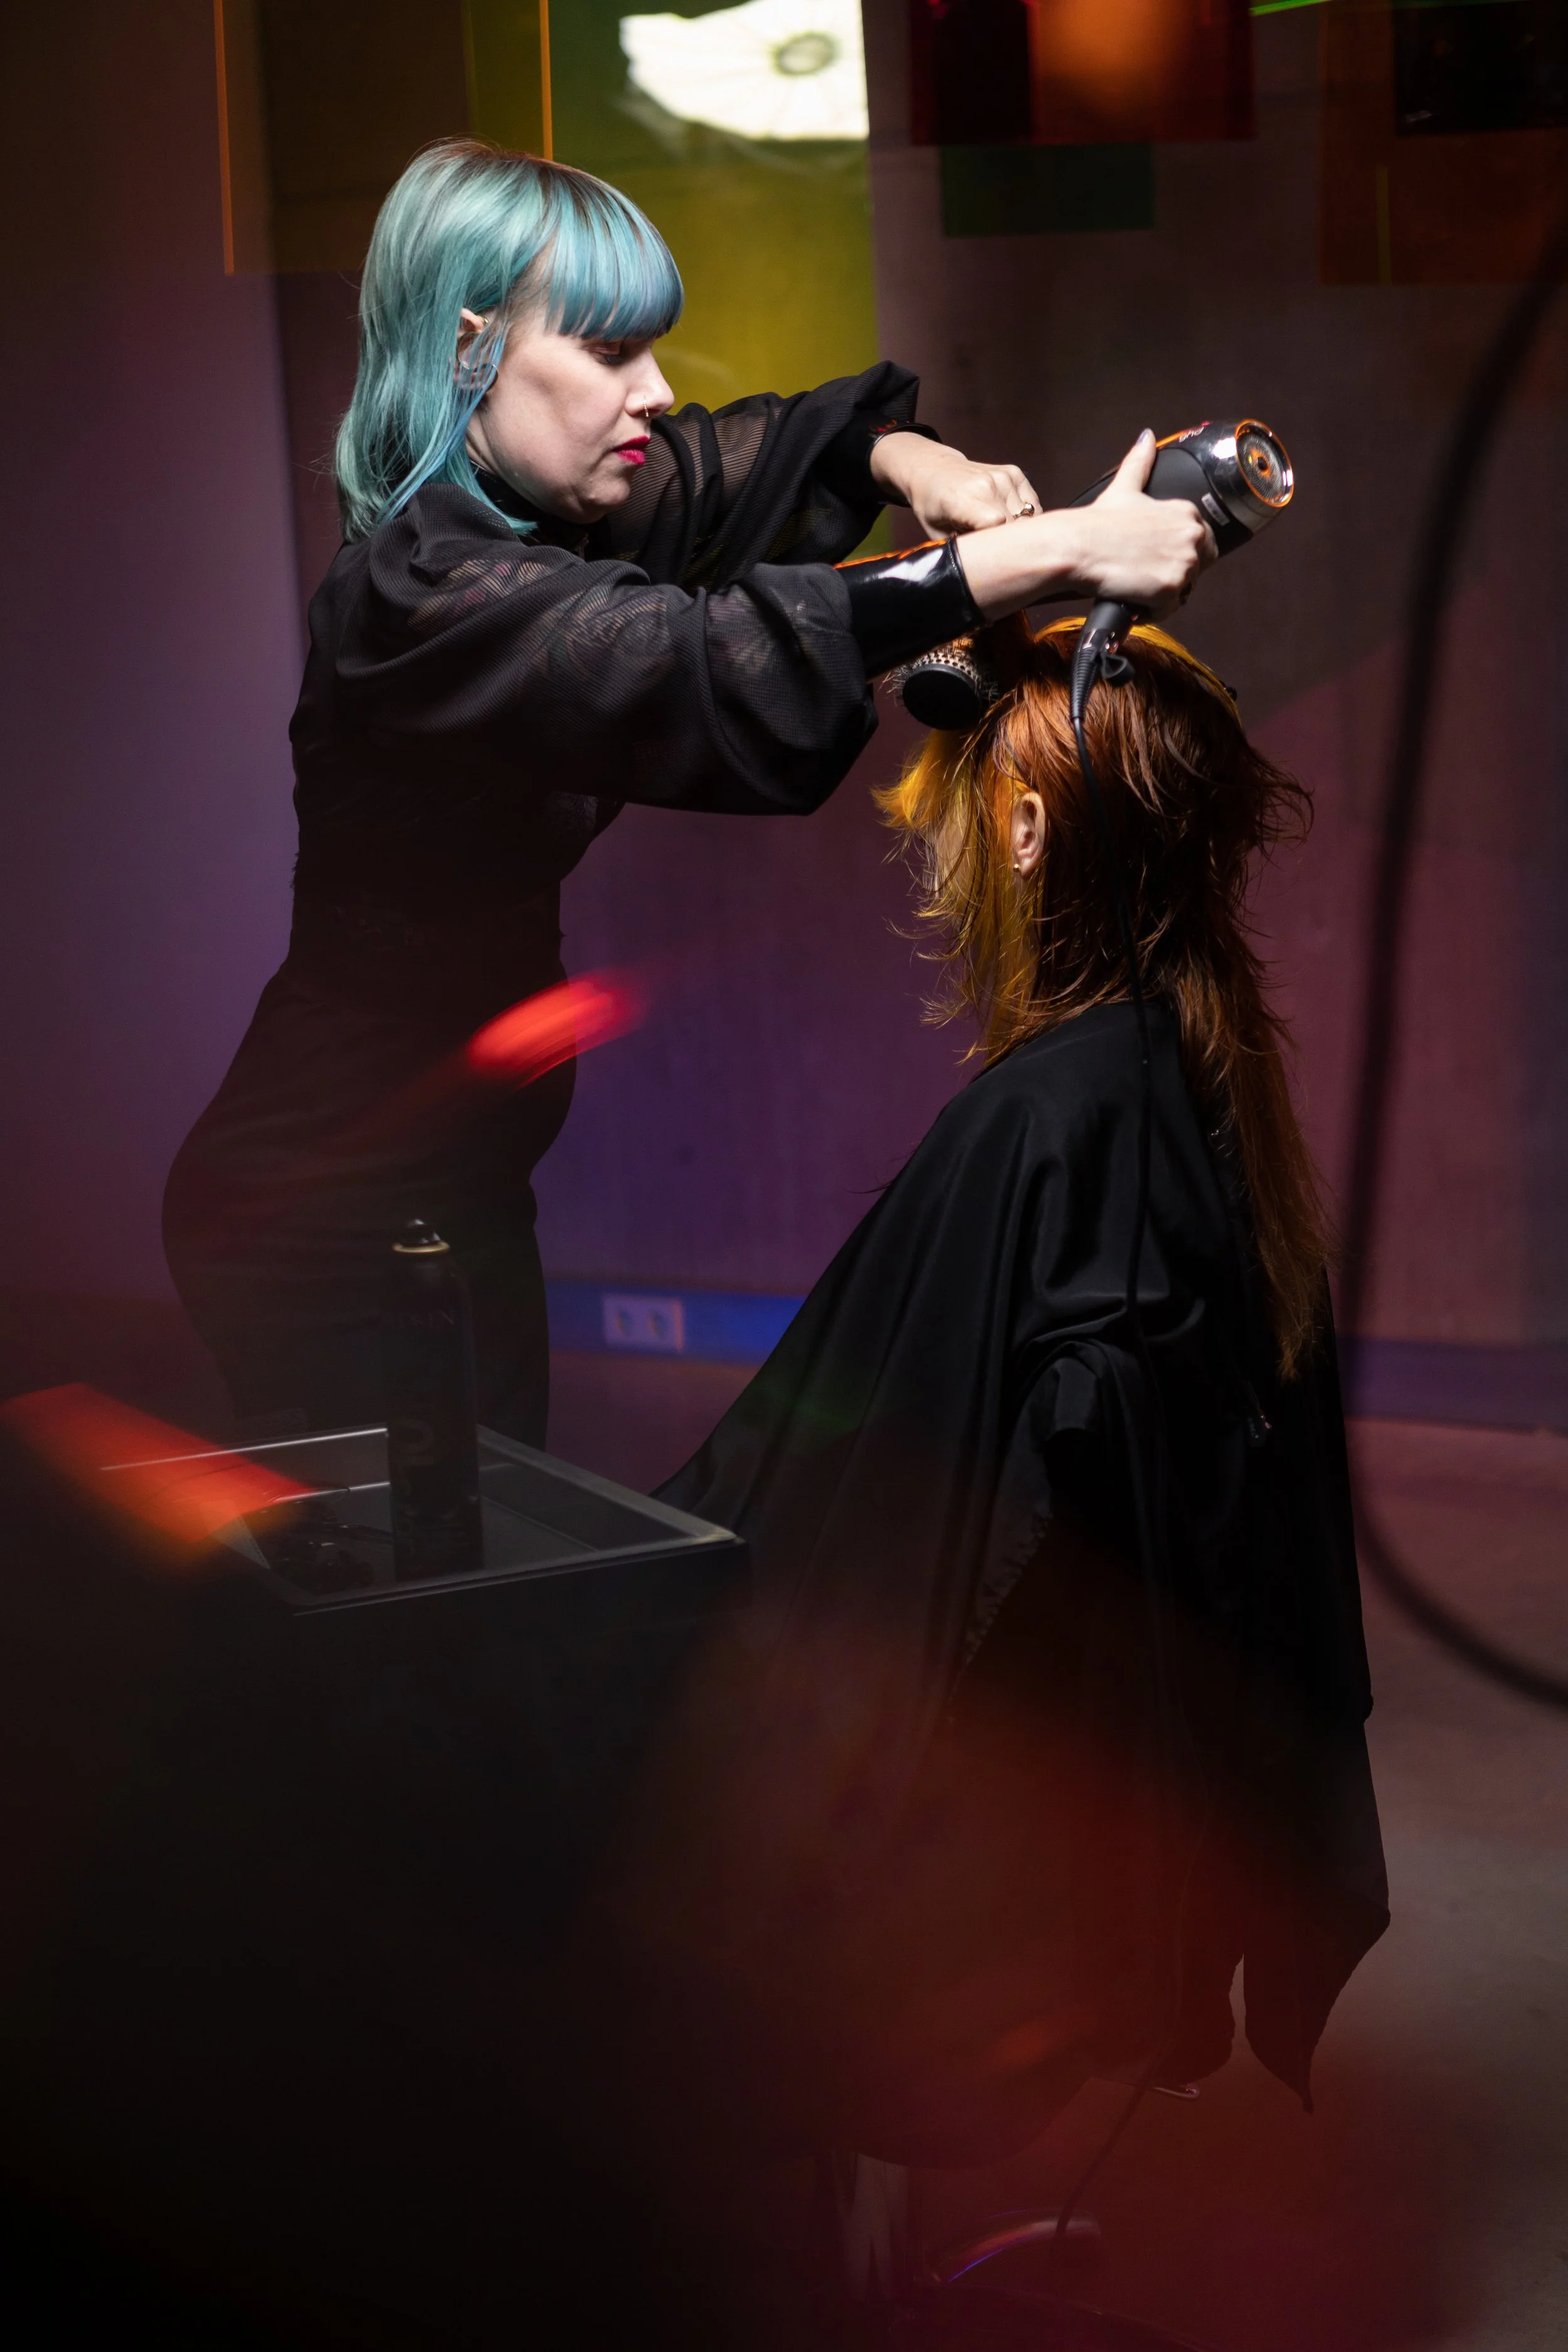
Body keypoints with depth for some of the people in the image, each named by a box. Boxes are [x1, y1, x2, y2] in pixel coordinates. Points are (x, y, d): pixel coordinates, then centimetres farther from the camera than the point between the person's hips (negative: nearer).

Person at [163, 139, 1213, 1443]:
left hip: (456, 1186, 9)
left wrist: (913, 461, -4)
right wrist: (1055, 551, -41)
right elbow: (706, 661, -39)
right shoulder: (424, 590, -25)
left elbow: (764, 448, 18)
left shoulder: (533, 507, 3)